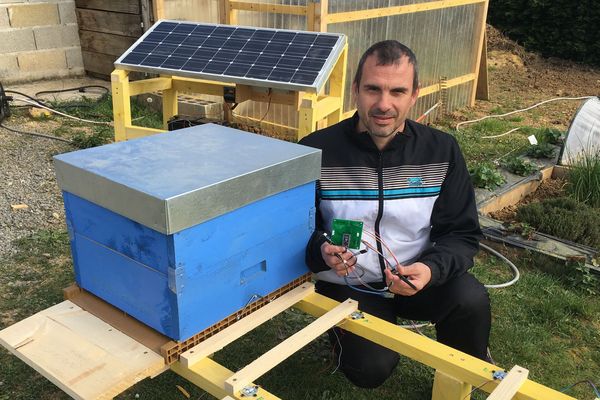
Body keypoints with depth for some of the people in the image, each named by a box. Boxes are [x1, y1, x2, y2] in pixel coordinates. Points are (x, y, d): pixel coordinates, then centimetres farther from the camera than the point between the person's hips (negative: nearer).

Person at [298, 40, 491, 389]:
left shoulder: (441, 151, -8)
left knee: (471, 300, -26)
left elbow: (463, 234, -5)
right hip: (348, 285, -1)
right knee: (370, 370, -21)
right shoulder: (317, 151, -14)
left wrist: (431, 268, -26)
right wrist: (321, 250, -29)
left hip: (414, 278, 2)